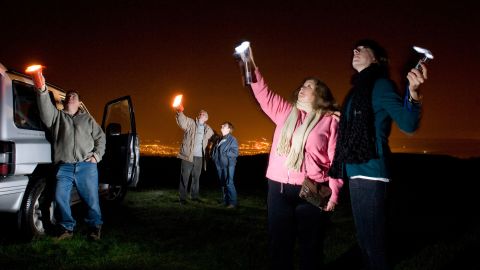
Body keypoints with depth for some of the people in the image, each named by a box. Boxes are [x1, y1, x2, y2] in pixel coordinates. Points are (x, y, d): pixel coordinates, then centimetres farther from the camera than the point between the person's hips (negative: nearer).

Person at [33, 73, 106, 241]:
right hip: (64, 167, 0)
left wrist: (97, 155, 3)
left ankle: (95, 228, 16)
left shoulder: (87, 119, 19)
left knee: (92, 199, 0)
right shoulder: (57, 116, 15)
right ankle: (67, 229, 10)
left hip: (87, 166, 0)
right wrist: (42, 90, -26)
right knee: (60, 198, -6)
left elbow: (100, 137, 19)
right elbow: (46, 109, -7)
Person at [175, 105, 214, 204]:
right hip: (188, 155, -4)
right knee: (184, 177, -1)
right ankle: (182, 197, 5)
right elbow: (182, 121, -20)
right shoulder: (190, 123, -1)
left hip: (199, 157, 4)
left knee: (196, 177, 14)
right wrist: (180, 112, -39)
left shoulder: (208, 130, 12)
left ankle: (194, 196, 25)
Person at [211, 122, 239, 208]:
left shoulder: (232, 139, -8)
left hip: (228, 165, -8)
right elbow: (215, 150, 24)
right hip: (220, 165, 8)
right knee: (223, 184, 14)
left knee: (229, 183, -10)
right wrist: (214, 156, 5)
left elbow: (235, 153, -16)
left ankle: (233, 202, -5)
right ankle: (225, 201, 23)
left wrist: (224, 153, -17)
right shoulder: (220, 140, 16)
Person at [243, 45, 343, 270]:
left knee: (310, 246, 6)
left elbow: (336, 158, -4)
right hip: (278, 189, 4)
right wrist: (251, 67, 1)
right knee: (279, 244, 11)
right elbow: (264, 94, 11)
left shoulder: (330, 120, 1)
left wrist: (334, 192, -11)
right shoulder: (285, 112, 15)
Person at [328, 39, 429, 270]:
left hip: (369, 174, -9)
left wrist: (413, 92, -35)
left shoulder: (380, 84, -6)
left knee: (373, 243, -4)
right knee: (365, 240, 16)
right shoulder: (359, 89, 18)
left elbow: (408, 124, -19)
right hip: (358, 173, 9)